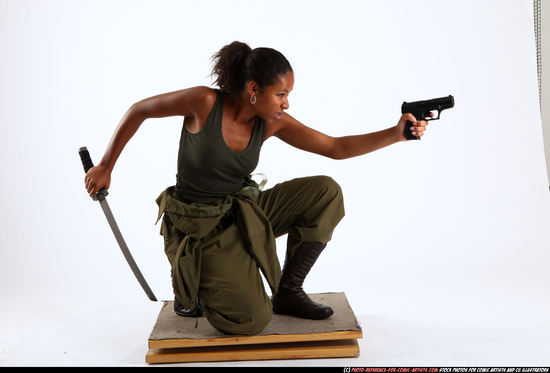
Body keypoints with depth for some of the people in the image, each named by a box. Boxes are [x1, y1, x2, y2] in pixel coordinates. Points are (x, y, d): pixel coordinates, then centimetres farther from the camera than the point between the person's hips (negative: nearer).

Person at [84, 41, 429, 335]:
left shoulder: (272, 122, -8)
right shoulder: (205, 102, -21)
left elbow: (337, 148, -8)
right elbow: (138, 111, -8)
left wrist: (396, 134, -20)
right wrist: (106, 167, -4)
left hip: (243, 212, 6)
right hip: (200, 228, -5)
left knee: (326, 193, -12)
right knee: (251, 320, -20)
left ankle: (288, 292, 1)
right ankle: (191, 287, 13)